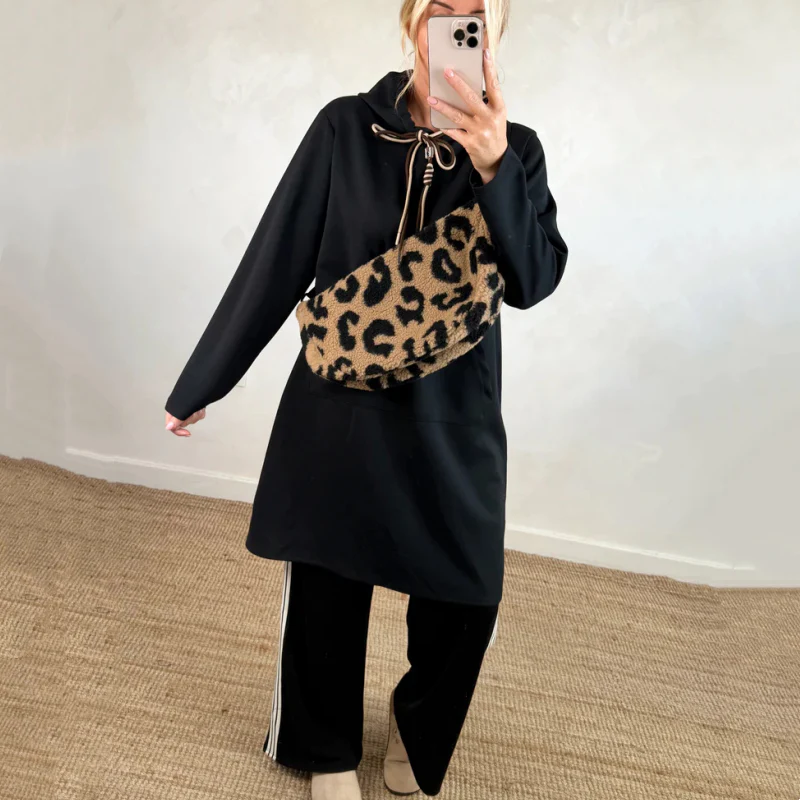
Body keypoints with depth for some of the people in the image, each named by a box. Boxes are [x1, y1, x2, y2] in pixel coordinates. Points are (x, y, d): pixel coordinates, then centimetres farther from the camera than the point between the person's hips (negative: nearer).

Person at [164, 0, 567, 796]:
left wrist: (493, 168, -29)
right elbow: (276, 262, -2)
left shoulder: (514, 149, 0)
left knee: (463, 604, 5)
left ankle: (417, 727, 41)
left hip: (453, 423, 1)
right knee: (326, 592, 10)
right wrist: (200, 385, 3)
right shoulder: (347, 127, -3)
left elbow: (533, 280, -13)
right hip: (338, 411, 0)